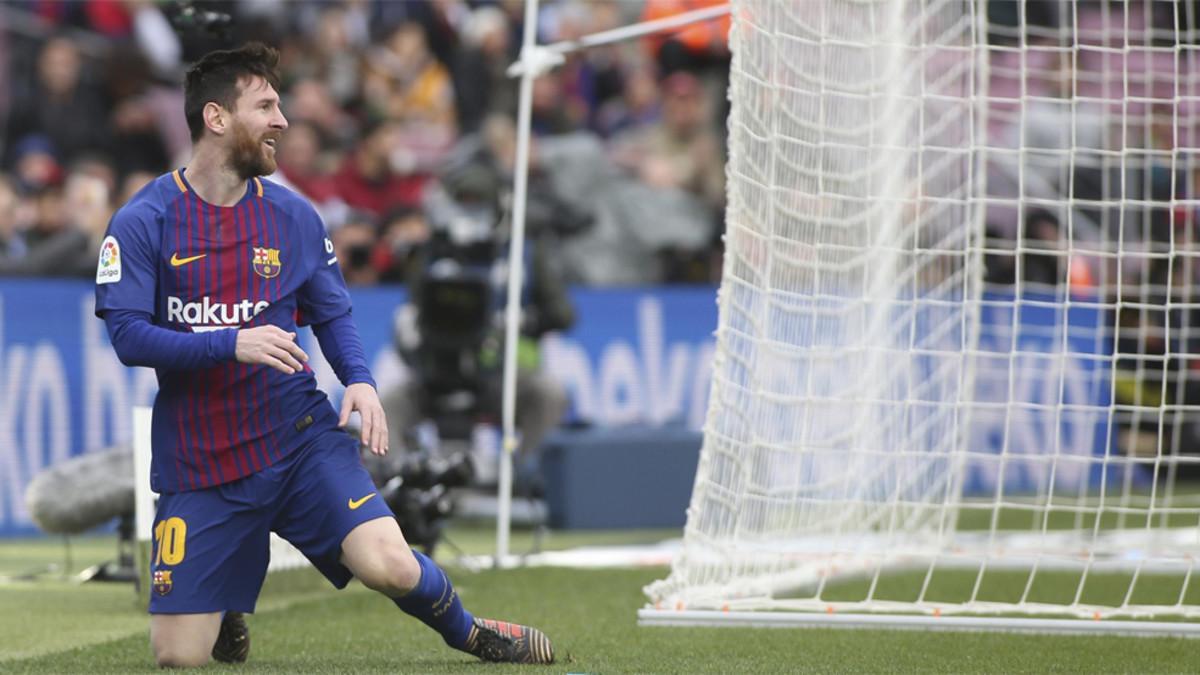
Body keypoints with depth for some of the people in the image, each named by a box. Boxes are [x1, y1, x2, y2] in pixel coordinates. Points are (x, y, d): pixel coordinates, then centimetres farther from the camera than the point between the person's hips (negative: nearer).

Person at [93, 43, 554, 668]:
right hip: (198, 463, -2)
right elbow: (129, 337, -13)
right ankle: (225, 609, 32)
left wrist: (360, 380, -7)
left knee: (390, 567, -21)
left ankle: (468, 633, 11)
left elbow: (332, 313, 13)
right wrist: (231, 343, -26)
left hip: (300, 436, 2)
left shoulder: (293, 216, 5)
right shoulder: (142, 223, -6)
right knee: (178, 658, -4)